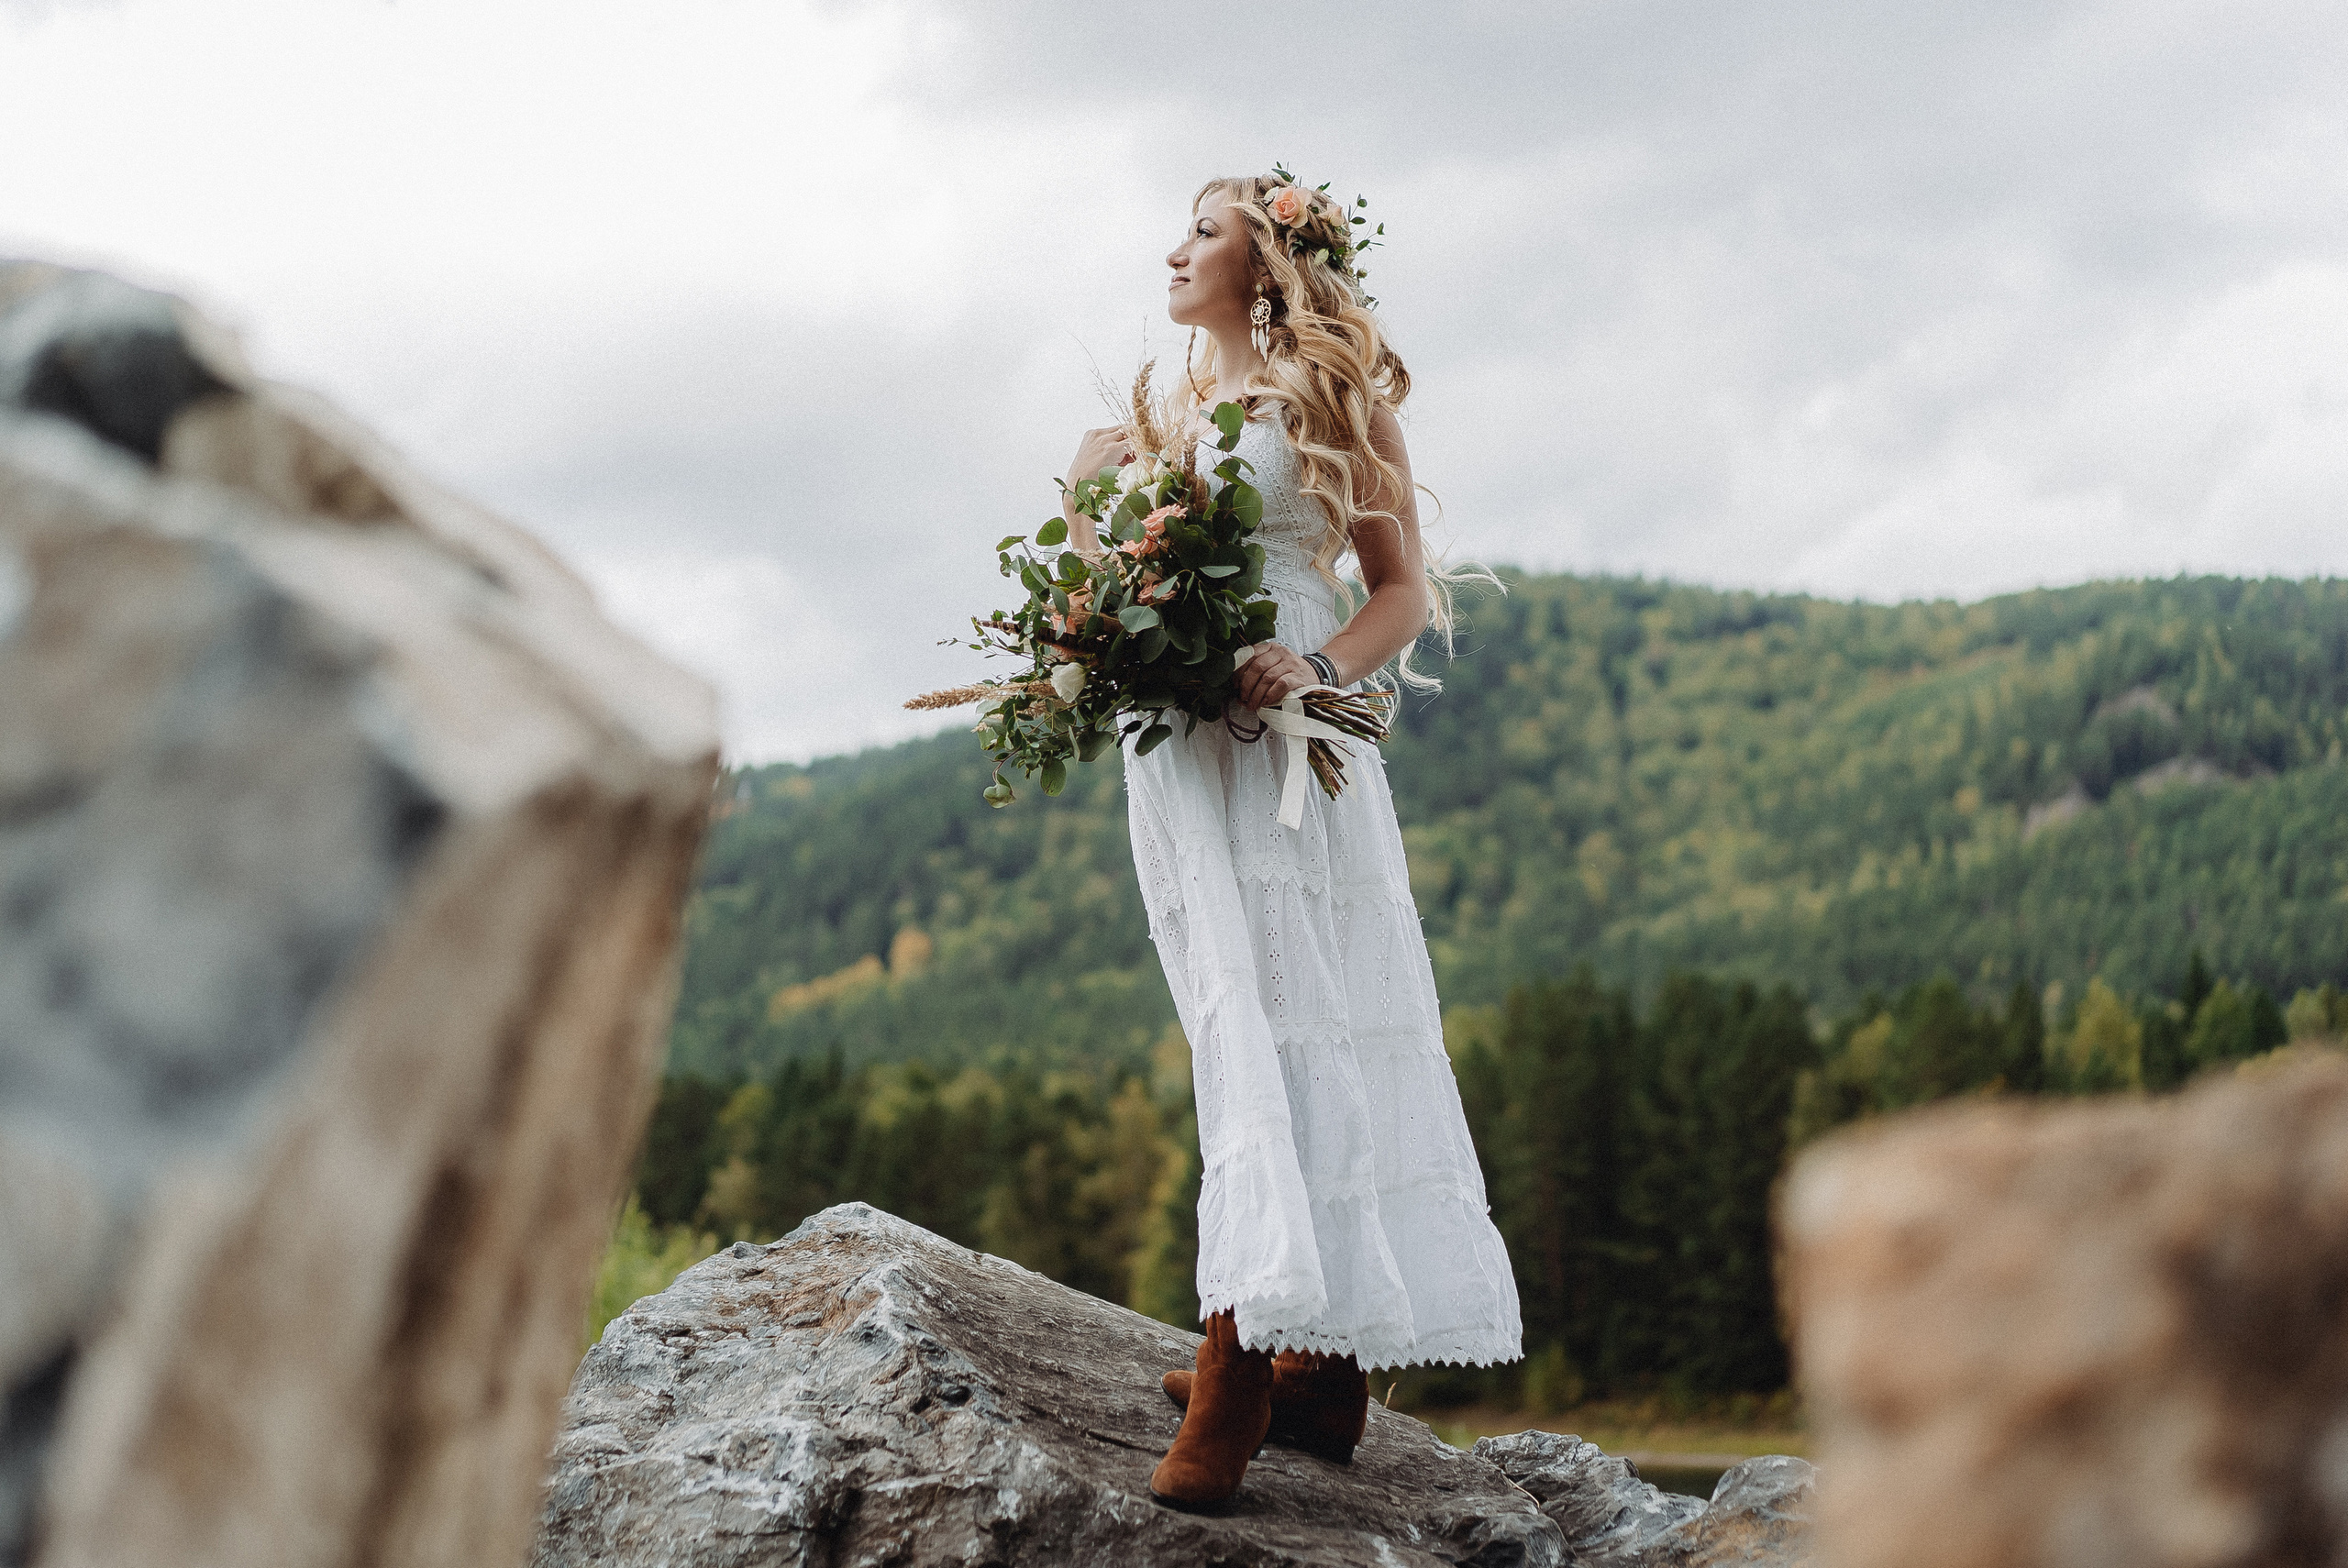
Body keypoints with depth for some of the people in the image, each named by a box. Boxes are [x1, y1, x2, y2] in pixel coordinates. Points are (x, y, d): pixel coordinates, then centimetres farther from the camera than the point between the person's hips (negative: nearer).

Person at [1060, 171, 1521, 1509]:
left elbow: (1406, 590, -1)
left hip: (1289, 746, -6)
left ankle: (1236, 1394, -18)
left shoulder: (1329, 396, 5)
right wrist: (1097, 496, 5)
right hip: (1176, 744, 6)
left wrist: (1319, 669, -18)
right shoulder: (1165, 411, 22)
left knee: (1277, 1028, -13)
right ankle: (1316, 1369, 4)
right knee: (1252, 1034, 3)